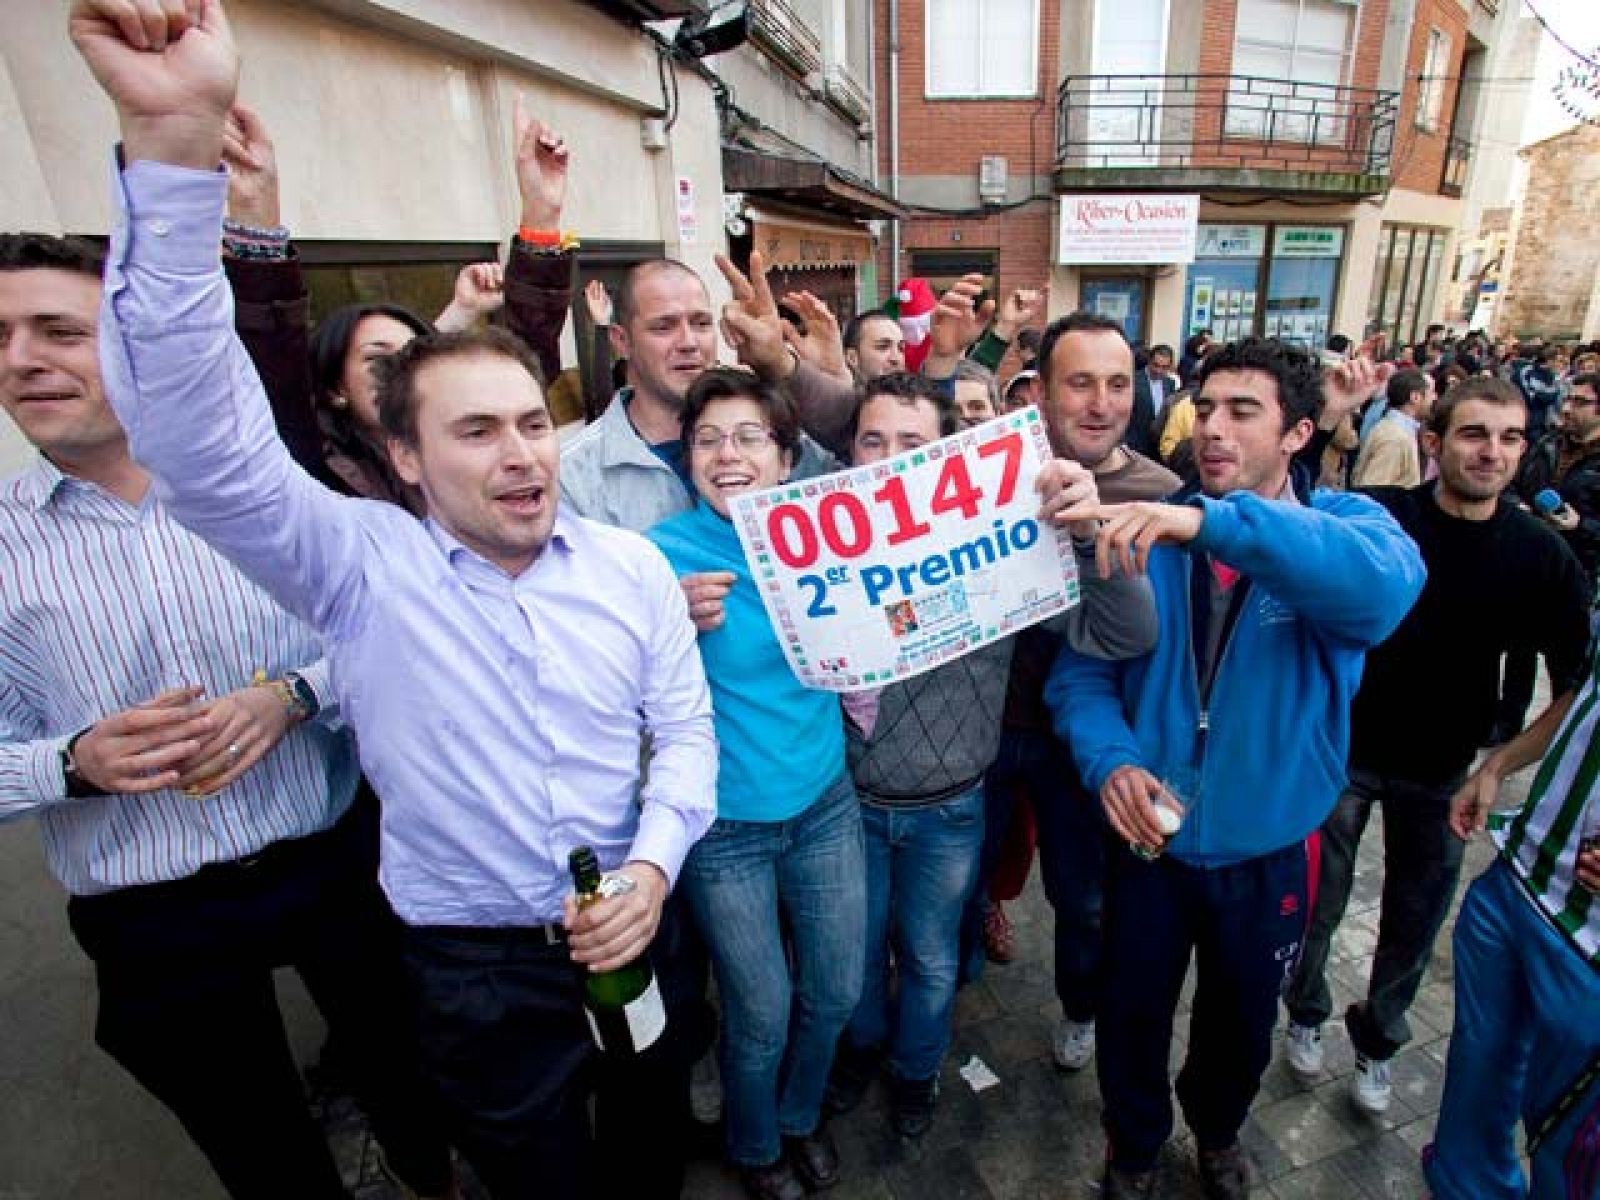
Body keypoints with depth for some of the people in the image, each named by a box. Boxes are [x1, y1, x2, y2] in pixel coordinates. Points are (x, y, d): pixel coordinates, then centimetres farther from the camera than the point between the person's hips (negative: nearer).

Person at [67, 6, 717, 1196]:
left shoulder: (631, 562, -8)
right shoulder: (362, 566, -15)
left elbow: (685, 729, -4)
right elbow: (197, 434, -28)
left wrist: (654, 866, -18)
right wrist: (176, 143, -36)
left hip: (634, 933, 2)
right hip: (475, 968, -2)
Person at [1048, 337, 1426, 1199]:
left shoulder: (1343, 525, -10)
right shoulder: (1145, 538, -7)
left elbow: (1387, 584, -35)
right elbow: (1081, 671, -8)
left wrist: (1213, 523, -47)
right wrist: (1110, 760, -27)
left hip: (1267, 852, 0)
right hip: (1150, 840, 0)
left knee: (1240, 1022, 26)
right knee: (1133, 1016, 20)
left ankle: (1217, 1129, 60)